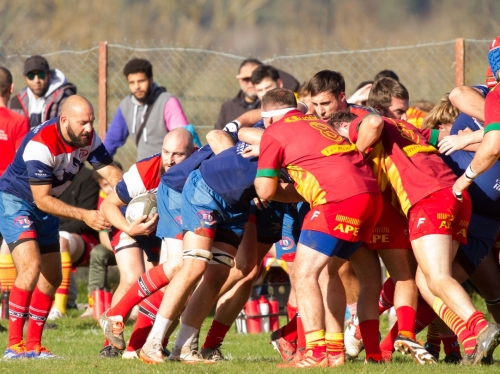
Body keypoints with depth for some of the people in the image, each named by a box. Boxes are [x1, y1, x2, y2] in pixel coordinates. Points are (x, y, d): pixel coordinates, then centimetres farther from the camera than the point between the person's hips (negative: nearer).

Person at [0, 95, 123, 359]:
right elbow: (42, 199, -29)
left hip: (46, 208, 8)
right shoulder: (41, 144, -32)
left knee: (52, 278, 9)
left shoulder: (88, 138, -10)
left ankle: (33, 345, 21)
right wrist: (83, 215, -32)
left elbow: (110, 172, -7)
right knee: (30, 266, -25)